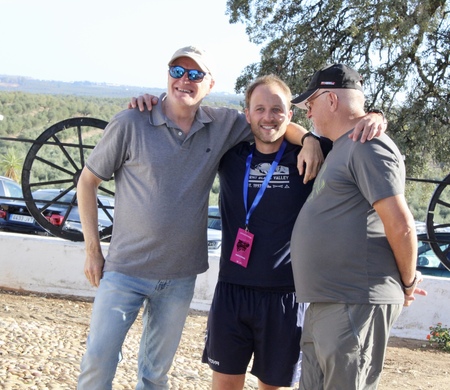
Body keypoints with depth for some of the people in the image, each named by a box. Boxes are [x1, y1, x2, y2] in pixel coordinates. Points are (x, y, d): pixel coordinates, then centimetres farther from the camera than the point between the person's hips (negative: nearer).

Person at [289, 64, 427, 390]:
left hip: (355, 305, -10)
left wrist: (407, 283, -6)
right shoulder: (342, 148, 19)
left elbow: (401, 226, -17)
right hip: (326, 303, 10)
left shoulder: (368, 146, -13)